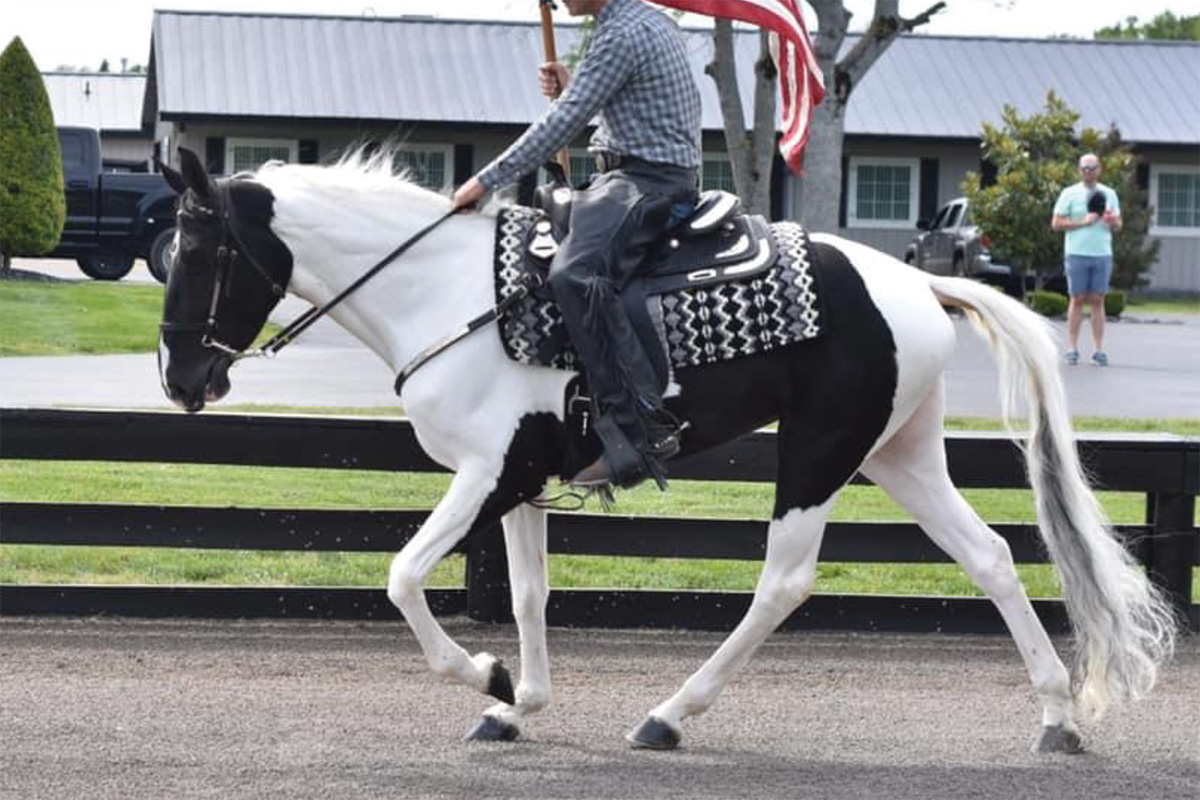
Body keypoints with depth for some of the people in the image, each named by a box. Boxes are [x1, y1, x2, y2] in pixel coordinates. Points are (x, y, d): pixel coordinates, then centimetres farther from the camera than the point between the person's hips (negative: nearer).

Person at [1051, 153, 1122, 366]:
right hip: (1077, 253, -2)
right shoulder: (1070, 194, 3)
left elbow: (1118, 225, 16)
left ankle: (1099, 350, 2)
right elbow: (1056, 223, -2)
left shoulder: (1109, 194, 12)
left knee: (1098, 301, 2)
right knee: (1077, 300, -1)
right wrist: (1083, 222, -12)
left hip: (1102, 254, 2)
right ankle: (1072, 349, 3)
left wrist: (1112, 221, -8)